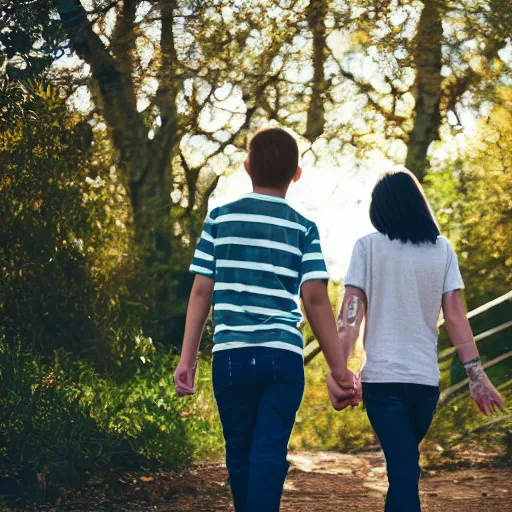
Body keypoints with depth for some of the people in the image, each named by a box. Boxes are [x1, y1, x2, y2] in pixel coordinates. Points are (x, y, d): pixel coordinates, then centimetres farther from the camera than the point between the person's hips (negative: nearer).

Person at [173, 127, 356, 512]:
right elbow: (315, 299, -3)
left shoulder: (221, 218, 7)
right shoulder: (303, 228, 4)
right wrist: (339, 367, 0)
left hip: (231, 354, 1)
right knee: (270, 454, -4)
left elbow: (201, 291, 4)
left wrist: (188, 358, 7)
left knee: (240, 453, 14)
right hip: (284, 356, -1)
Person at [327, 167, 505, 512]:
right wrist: (477, 375, 3)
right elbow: (455, 316, 1)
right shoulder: (442, 250, 4)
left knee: (403, 468, -3)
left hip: (382, 377, -2)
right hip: (426, 378, 2)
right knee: (404, 466, 21)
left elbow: (352, 312, -7)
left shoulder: (369, 247, -1)